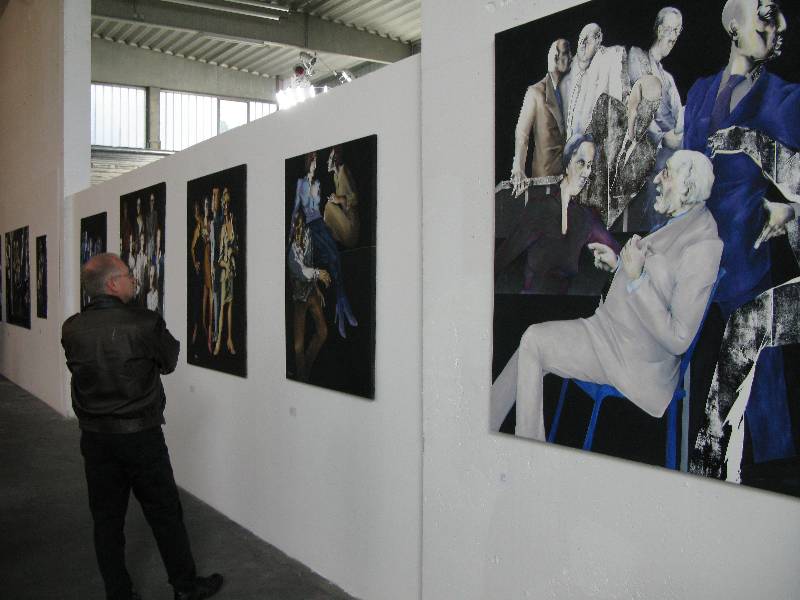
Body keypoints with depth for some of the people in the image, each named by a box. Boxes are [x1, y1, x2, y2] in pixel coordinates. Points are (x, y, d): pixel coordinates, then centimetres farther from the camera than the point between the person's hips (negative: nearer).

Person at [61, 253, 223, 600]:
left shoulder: (71, 329, -6)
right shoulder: (144, 324, -19)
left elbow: (79, 367, 8)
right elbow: (170, 361, -4)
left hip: (95, 437, 4)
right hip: (141, 435, -4)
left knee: (106, 518, 14)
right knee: (165, 513, 11)